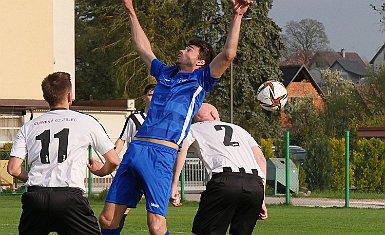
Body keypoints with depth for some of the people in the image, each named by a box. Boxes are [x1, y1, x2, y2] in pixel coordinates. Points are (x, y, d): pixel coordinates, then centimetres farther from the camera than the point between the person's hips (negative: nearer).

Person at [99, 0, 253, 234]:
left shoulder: (201, 80, 9)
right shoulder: (165, 74, 25)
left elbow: (228, 55, -3)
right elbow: (143, 49, 39)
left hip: (162, 154, -6)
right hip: (135, 149, 6)